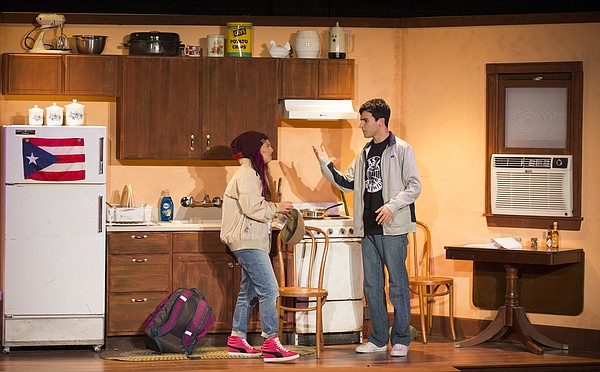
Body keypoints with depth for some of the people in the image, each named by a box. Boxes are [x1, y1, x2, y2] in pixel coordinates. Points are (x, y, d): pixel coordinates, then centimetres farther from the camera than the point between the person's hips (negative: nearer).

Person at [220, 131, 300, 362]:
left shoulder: (254, 173, 20)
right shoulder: (246, 174, -14)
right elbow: (252, 208, -22)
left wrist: (276, 209, 7)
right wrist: (276, 208, -10)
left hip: (252, 240, 11)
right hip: (247, 241, -11)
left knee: (249, 291, 13)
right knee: (269, 290, -15)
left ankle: (237, 341, 19)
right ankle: (271, 345, -18)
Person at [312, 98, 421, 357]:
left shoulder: (401, 149, -5)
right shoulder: (365, 153, 17)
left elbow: (414, 186, -8)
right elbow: (346, 183, 20)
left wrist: (392, 205, -20)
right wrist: (325, 164, 9)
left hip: (392, 229, -7)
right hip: (369, 229, 7)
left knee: (397, 285, -3)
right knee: (372, 286, 9)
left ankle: (400, 340, 4)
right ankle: (378, 339, 17)